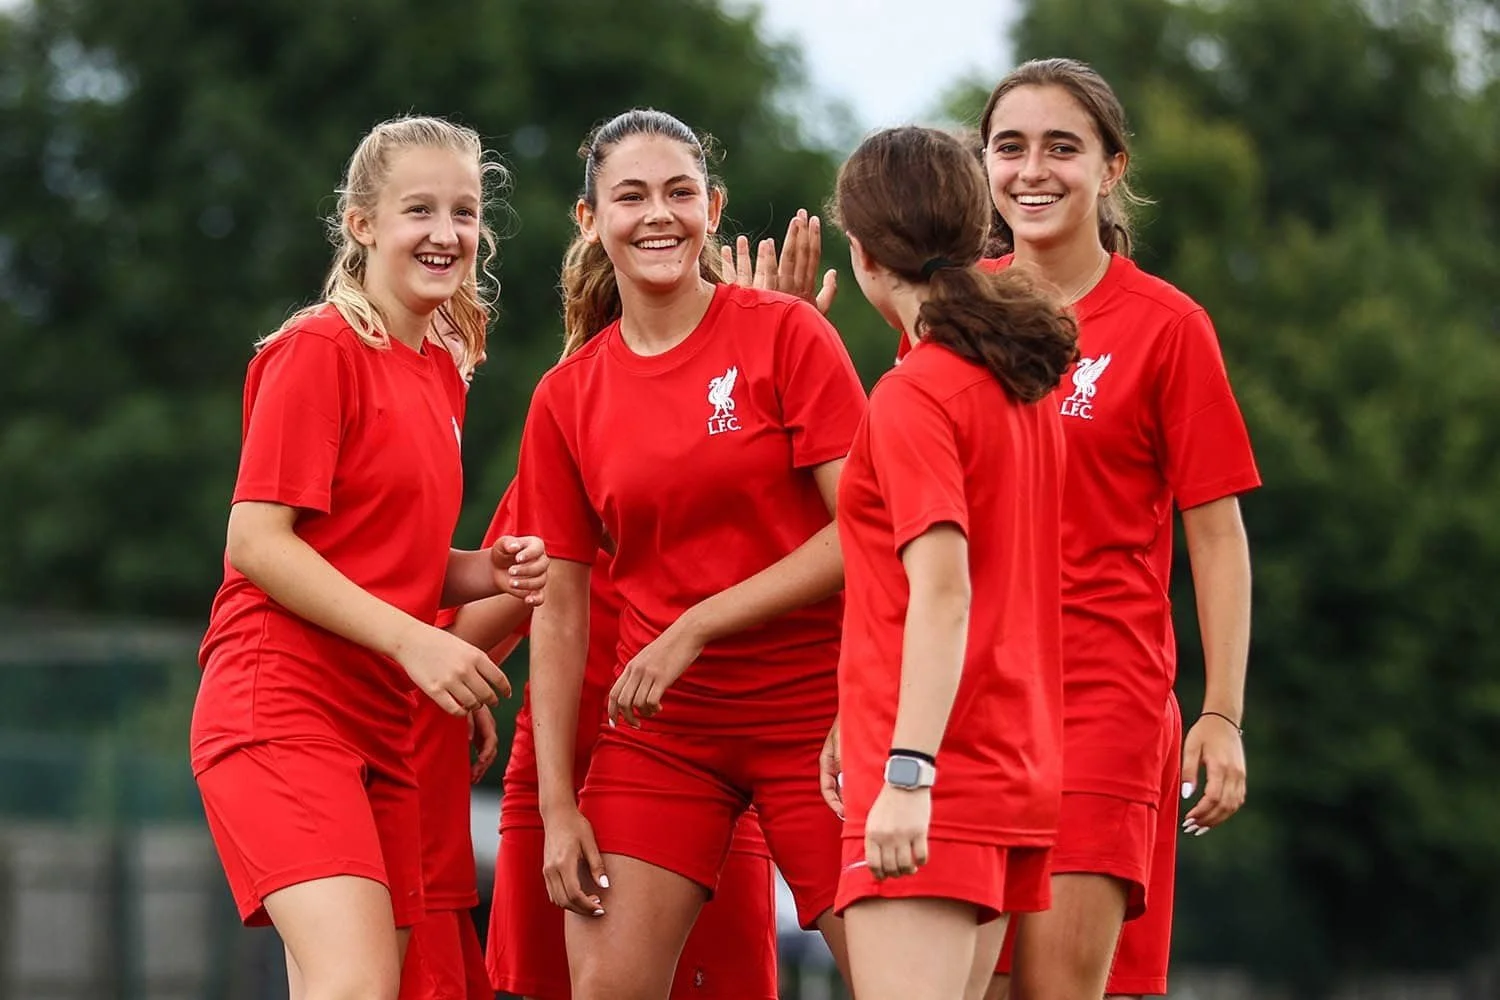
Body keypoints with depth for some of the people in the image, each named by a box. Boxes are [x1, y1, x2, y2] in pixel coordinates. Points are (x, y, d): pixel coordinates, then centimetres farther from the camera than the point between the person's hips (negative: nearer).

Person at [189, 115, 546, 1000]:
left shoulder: (443, 376, 17)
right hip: (281, 703, -8)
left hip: (381, 721, 8)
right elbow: (256, 542, -14)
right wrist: (412, 641, -19)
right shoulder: (319, 351, -8)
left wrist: (491, 574, 4)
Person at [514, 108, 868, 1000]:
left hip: (814, 712, -3)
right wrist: (557, 805, 1)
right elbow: (559, 612, 7)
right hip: (660, 729, 3)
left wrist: (694, 628, -14)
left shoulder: (785, 333, -5)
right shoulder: (566, 399, 5)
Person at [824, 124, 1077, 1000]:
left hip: (933, 789, -9)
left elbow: (943, 592, -20)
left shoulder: (916, 396, -11)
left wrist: (908, 773, -24)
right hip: (1019, 771, 9)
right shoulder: (1026, 385, 14)